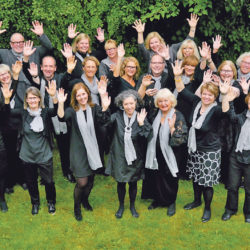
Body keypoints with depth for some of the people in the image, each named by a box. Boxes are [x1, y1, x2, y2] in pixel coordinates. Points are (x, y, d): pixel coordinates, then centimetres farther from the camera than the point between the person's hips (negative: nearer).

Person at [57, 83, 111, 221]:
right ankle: (77, 207, 21)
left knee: (90, 180, 16)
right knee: (82, 182, -5)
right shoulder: (72, 110, -6)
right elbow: (62, 117, -28)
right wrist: (61, 103, -44)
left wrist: (105, 107, -40)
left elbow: (103, 120, -23)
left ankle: (85, 200, 46)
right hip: (78, 151, -3)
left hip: (92, 150, 3)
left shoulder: (94, 108, -3)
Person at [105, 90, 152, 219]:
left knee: (133, 183, 16)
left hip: (135, 158, 1)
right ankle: (121, 206, 37)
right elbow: (106, 124, -28)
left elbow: (147, 137, -16)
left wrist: (141, 124, -29)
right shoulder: (117, 116, -10)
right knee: (120, 183, 14)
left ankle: (132, 206, 39)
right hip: (120, 156, 0)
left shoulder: (141, 117, -9)